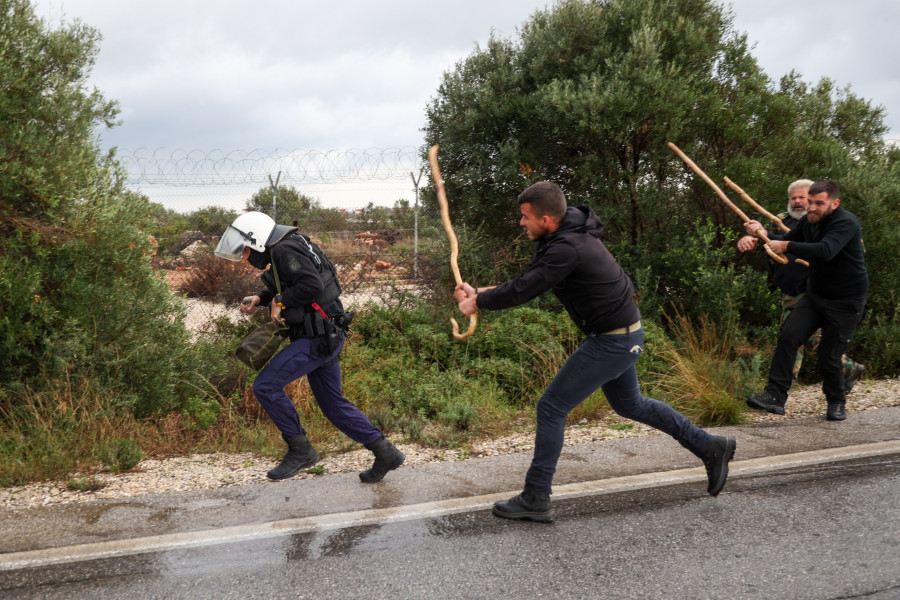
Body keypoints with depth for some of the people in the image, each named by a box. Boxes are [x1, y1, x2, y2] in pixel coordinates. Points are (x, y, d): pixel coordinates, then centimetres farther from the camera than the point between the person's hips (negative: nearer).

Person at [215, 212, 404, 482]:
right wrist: (260, 298, 13)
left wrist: (281, 302, -15)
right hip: (326, 336, 11)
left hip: (319, 338, -11)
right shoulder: (277, 253, 16)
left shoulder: (284, 249, -15)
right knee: (333, 403, 14)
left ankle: (300, 449, 2)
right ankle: (386, 453, 17)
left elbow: (312, 285, -28)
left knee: (265, 385, -8)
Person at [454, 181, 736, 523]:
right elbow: (527, 280, 9)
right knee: (630, 404, 26)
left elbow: (522, 291, -26)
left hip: (612, 342, -10)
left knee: (551, 408, -5)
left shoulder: (568, 249, -26)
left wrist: (478, 302, -9)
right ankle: (710, 448, 36)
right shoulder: (568, 236, 5)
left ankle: (535, 500, 3)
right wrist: (481, 293, 0)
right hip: (622, 334, 10)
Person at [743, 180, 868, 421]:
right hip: (815, 296, 6)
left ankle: (836, 402, 23)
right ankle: (775, 395, -14)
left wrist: (787, 246, -33)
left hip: (845, 303, -6)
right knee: (788, 336, -14)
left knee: (829, 356, -4)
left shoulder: (846, 222, -21)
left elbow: (825, 251, -39)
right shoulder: (809, 221, 4)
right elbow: (784, 244, 16)